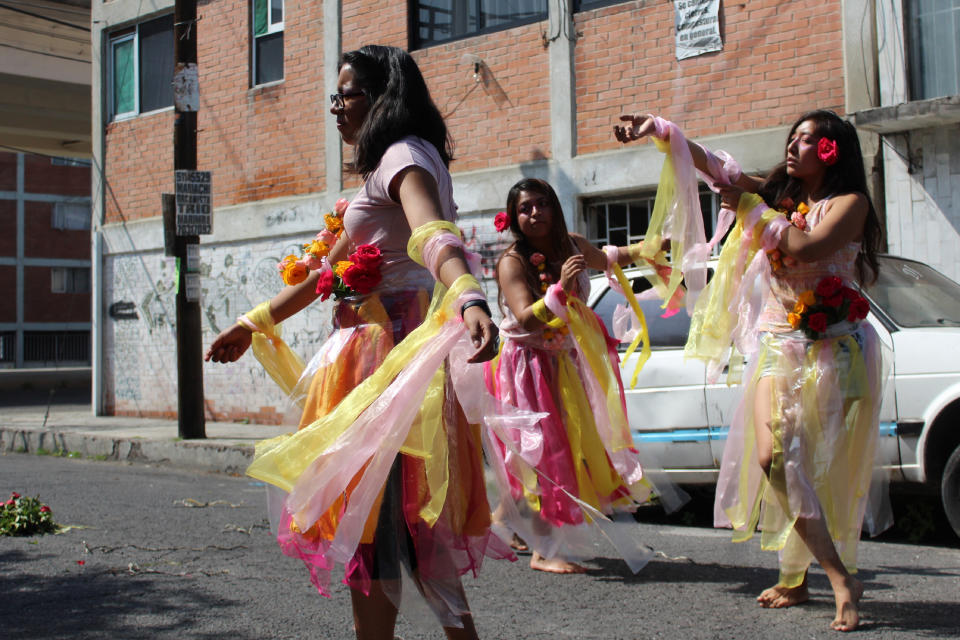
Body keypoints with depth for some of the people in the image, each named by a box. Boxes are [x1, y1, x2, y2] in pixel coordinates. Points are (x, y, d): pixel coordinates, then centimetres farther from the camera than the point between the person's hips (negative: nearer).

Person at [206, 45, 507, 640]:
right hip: (376, 346, 10)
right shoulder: (386, 166, 24)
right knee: (403, 512, 11)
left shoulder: (405, 155, -8)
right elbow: (330, 268, 29)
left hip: (392, 346, -10)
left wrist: (470, 299, -50)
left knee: (369, 507, -8)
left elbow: (435, 235, -31)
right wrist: (254, 323, 32)